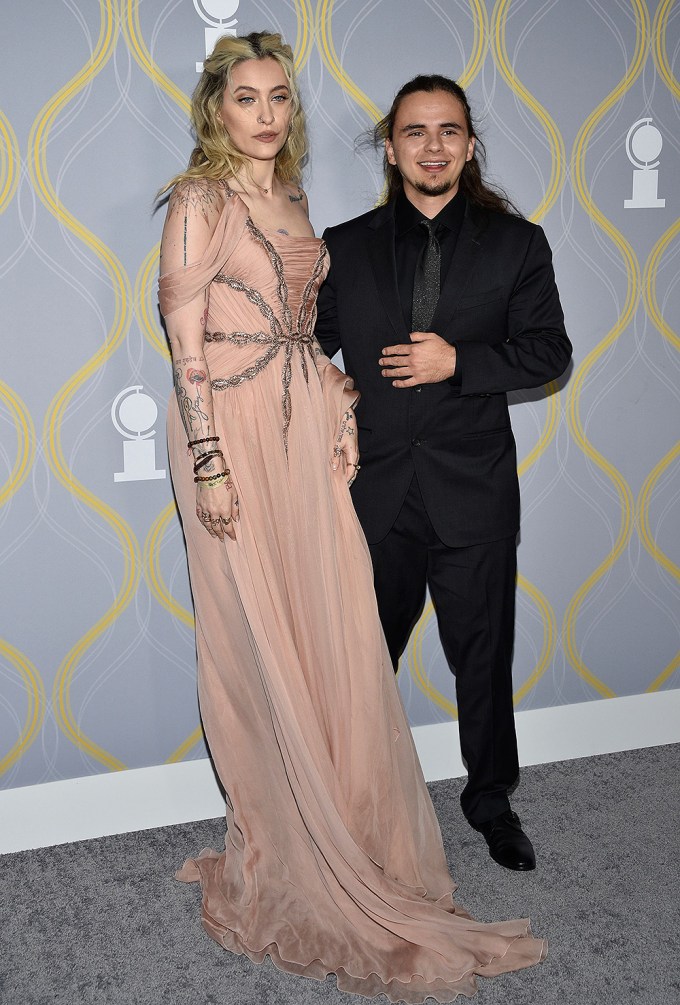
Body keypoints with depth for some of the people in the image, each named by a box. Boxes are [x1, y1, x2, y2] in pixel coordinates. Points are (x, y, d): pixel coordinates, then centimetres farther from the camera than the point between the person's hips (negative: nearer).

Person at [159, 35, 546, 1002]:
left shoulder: (290, 202, 16)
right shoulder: (201, 200, -5)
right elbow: (184, 338, -11)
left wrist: (340, 410, 7)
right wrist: (209, 461, -18)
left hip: (303, 432, 7)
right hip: (234, 430, -7)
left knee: (332, 635, 7)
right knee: (261, 645, 0)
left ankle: (345, 841, 23)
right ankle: (285, 866, 16)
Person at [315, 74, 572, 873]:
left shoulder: (516, 243, 4)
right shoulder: (346, 247, 6)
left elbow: (547, 350, 0)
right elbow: (311, 344, 9)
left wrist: (459, 362, -14)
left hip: (474, 488, 0)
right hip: (375, 486, 1)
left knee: (483, 650, 10)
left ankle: (490, 798, 30)